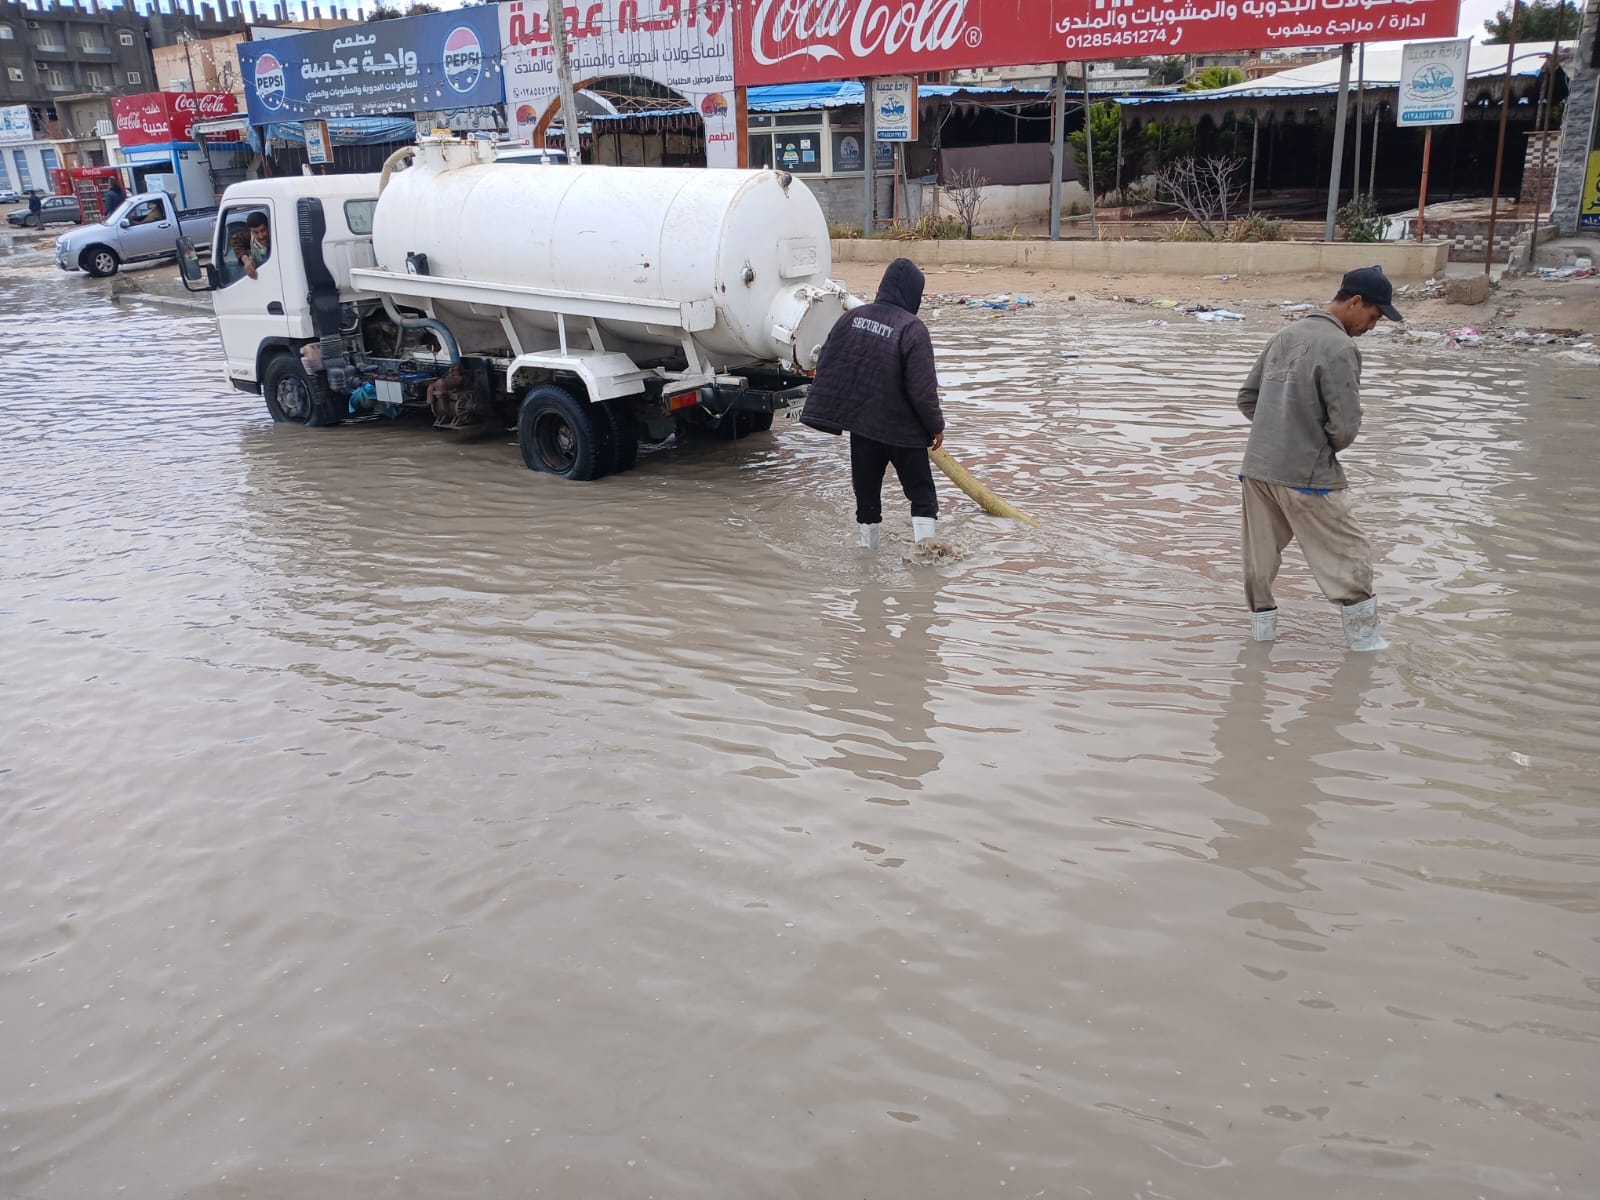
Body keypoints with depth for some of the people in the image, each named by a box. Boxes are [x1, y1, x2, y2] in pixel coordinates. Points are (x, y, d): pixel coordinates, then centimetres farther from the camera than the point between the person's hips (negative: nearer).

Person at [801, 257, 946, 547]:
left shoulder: (852, 317, 1)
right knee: (920, 488, 8)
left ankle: (868, 542, 24)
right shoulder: (912, 329, -17)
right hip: (902, 427, -5)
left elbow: (826, 364, 6)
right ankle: (926, 541, 1)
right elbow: (923, 388, -17)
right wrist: (936, 426, -4)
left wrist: (826, 412, 15)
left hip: (860, 421, 5)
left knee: (867, 486, 17)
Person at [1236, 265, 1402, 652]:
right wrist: (1325, 446, 3)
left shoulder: (1286, 335, 7)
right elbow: (1346, 426, -18)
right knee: (1349, 551, 8)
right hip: (1307, 475, -7)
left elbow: (1247, 397, 14)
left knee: (1261, 550, 18)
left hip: (1257, 467, 7)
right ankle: (1362, 634, 16)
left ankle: (1262, 620, 29)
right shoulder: (1340, 348, -16)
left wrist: (1278, 431, 14)